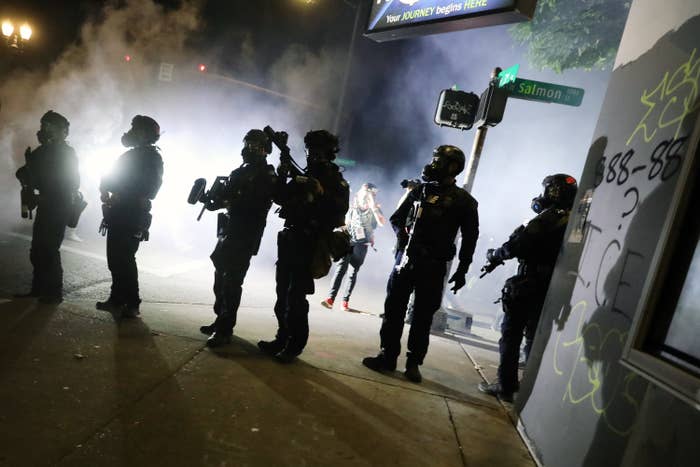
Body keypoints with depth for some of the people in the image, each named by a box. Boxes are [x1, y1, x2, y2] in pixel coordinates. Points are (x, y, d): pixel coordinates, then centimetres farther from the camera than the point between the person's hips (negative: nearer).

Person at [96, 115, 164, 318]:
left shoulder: (152, 158, -7)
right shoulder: (131, 155, 18)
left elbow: (147, 191, -16)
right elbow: (108, 180, 18)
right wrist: (106, 191, -4)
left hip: (132, 217, -8)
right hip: (118, 215, 8)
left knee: (125, 260, -9)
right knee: (115, 259, 11)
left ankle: (132, 304, -3)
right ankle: (117, 299, 21)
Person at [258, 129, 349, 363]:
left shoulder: (337, 181, -1)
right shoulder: (304, 175, 16)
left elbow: (338, 209, -17)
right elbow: (281, 198, 11)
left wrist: (319, 190, -25)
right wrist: (281, 176, -3)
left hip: (310, 245, -6)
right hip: (289, 239, 6)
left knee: (296, 296, -7)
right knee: (283, 293, 10)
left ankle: (294, 345, 3)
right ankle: (283, 338, 22)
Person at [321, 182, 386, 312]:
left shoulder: (375, 209, 2)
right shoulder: (353, 207, 10)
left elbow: (382, 223, -16)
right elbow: (345, 224, 18)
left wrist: (373, 207, -20)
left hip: (362, 244, -1)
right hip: (348, 242, 1)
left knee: (353, 271, 1)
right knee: (341, 268, -11)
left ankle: (345, 301, 6)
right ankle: (331, 298, -16)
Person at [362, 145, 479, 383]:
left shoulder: (464, 201, 0)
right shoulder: (420, 190, 10)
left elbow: (469, 239, 1)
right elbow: (396, 217, 17)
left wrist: (462, 271, -2)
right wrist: (401, 232, -4)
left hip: (433, 267, -3)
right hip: (406, 257, 3)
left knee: (423, 316, 3)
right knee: (394, 308, 4)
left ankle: (414, 363, 16)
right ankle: (387, 356, 15)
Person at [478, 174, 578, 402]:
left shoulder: (548, 219, -15)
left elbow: (515, 246, -20)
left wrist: (494, 256, -1)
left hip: (527, 289, -7)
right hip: (551, 292, 7)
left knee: (511, 337, 5)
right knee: (535, 340, 17)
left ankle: (506, 386, 9)